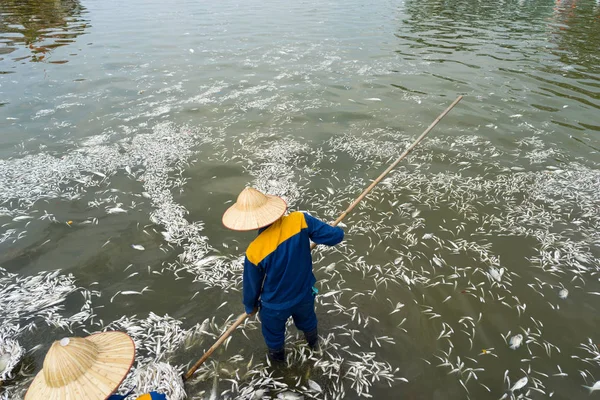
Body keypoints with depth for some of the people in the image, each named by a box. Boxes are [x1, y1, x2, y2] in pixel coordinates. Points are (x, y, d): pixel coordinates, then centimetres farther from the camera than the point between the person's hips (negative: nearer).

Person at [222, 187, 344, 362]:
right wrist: (331, 230, 3)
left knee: (274, 334, 33)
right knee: (307, 321, 37)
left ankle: (277, 357, 63)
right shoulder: (299, 221, -30)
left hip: (275, 306, -2)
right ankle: (314, 343, 69)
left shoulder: (254, 252, -33)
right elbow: (336, 235, -23)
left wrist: (250, 307, 7)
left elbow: (252, 285, -15)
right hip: (305, 295, 3)